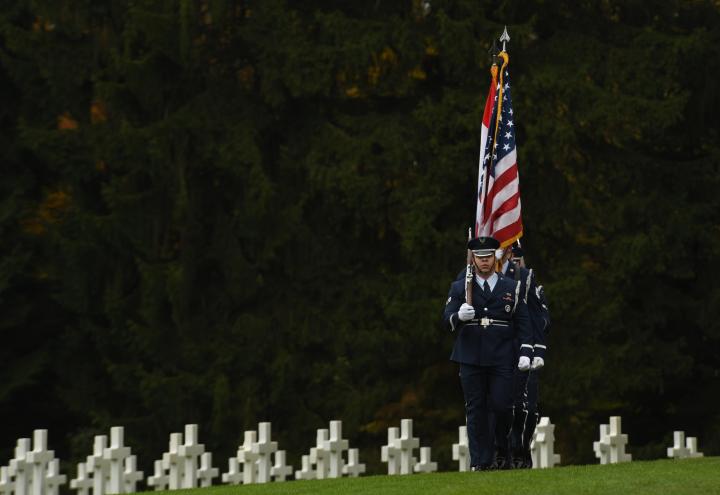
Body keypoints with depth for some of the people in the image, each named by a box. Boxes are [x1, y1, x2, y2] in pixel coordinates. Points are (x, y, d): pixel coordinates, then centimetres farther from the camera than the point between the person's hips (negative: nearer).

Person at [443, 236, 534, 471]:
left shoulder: (511, 288, 10)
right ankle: (480, 462, 2)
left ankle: (504, 453, 15)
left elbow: (523, 323, 9)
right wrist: (459, 316, -22)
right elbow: (447, 319, 2)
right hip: (471, 360, 1)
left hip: (501, 360, -1)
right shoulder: (459, 288, 10)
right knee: (475, 411, -1)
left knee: (502, 407, -7)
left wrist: (525, 352, -2)